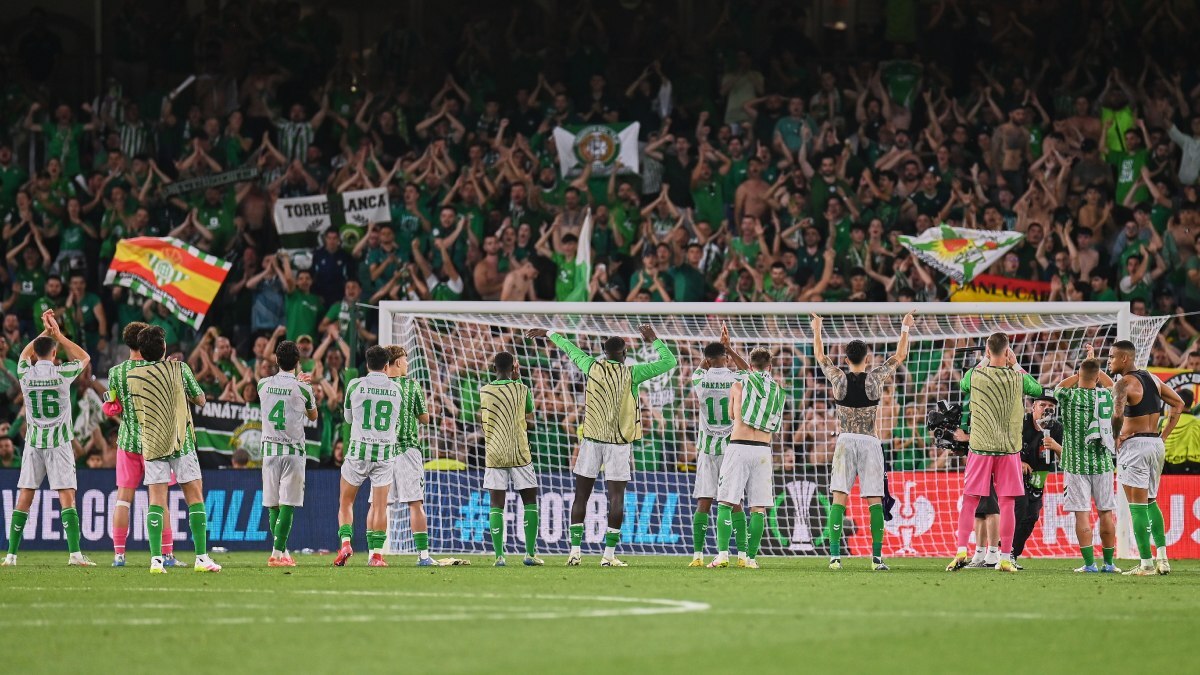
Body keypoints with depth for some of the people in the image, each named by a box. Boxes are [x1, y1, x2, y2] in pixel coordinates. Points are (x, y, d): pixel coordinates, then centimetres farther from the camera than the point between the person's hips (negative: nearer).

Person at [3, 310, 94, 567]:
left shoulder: (26, 373, -2)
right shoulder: (62, 373, -8)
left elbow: (24, 354, 23)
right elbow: (84, 357, 13)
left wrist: (46, 332, 23)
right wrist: (58, 335, 14)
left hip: (33, 442, 2)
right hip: (59, 442, -2)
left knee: (24, 497, 6)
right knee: (67, 496, -5)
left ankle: (11, 554, 7)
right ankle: (75, 553, -14)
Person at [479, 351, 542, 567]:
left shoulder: (484, 392, 1)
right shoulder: (522, 390, -2)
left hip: (494, 454, 1)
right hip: (519, 453, -1)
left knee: (497, 504, 1)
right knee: (530, 501, 10)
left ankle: (499, 555, -8)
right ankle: (530, 553, 4)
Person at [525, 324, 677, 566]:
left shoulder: (592, 367, 2)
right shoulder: (631, 374, -4)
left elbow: (570, 349, 20)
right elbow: (669, 362, 3)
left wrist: (548, 334, 35)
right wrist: (654, 340, 16)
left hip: (591, 439, 2)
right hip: (619, 443, -2)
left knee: (581, 497, 7)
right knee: (616, 498, -1)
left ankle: (575, 551, 4)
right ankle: (609, 554, -5)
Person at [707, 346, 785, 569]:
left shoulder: (739, 385, 5)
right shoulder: (777, 390, 10)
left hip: (738, 447, -2)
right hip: (763, 449, 2)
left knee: (726, 503, 0)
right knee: (758, 508, 5)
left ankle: (723, 553, -11)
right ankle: (751, 557, 3)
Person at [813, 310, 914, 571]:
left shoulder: (838, 378, -1)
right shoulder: (875, 378, -3)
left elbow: (820, 356, 17)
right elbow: (900, 356, 11)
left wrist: (817, 330, 31)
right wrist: (905, 328, 23)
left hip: (845, 442, 1)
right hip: (870, 442, -1)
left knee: (839, 498, 0)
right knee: (874, 500, 0)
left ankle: (835, 554, -9)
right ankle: (877, 557, -5)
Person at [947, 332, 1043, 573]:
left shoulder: (975, 374, -4)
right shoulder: (1017, 377, -4)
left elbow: (962, 386, 21)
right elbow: (1038, 390, 18)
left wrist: (984, 361, 24)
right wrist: (1016, 366, 17)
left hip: (979, 446, 0)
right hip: (1009, 447, 0)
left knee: (969, 501, 6)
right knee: (1007, 503, 2)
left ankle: (961, 551, -4)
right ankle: (1005, 558, 1)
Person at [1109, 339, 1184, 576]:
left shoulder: (1124, 383, -12)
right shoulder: (1153, 379, 12)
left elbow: (1117, 414, -29)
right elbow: (1178, 404, 20)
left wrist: (1116, 438, -11)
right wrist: (1164, 434, 16)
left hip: (1134, 444, -8)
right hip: (1156, 445, 8)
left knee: (1137, 505, -4)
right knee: (1151, 502, 19)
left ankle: (1146, 563, -6)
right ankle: (1162, 558, 12)